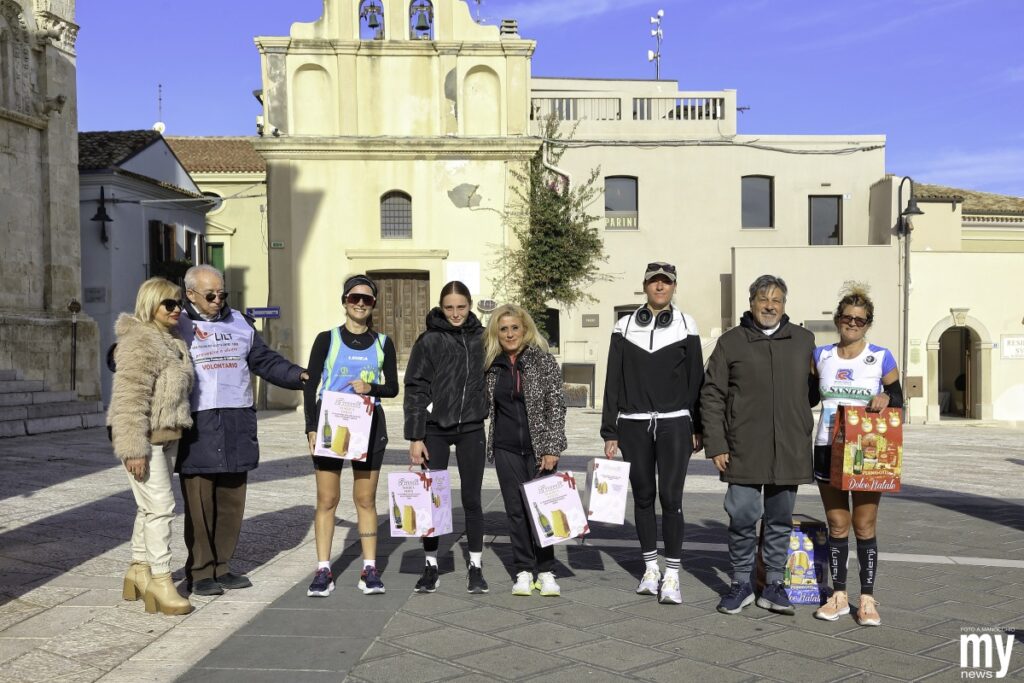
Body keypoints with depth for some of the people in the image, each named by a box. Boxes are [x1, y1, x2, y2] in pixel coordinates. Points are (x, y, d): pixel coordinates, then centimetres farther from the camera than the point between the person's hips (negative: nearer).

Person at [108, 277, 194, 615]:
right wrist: (134, 448, -24)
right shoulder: (140, 342, -15)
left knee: (150, 506, 16)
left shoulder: (171, 341, 15)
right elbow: (130, 399, -21)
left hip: (165, 436, 10)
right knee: (160, 506, -9)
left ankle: (139, 569, 27)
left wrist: (175, 436, 26)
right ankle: (160, 581, -3)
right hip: (144, 438, -10)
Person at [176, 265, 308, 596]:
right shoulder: (178, 326, 2)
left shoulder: (239, 323, 16)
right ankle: (200, 572, 11)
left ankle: (220, 566, 21)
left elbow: (266, 361, 16)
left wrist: (299, 375, 2)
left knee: (231, 501, 9)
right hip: (197, 427, -4)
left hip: (236, 426, 5)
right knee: (199, 503, -1)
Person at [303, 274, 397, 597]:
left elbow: (392, 387, 9)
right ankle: (323, 570, 7)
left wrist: (371, 388, -12)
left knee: (366, 499, 6)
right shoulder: (327, 339, 2)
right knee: (327, 499, 0)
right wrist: (312, 428, -8)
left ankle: (369, 569, 12)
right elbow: (310, 386, 0)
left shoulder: (383, 343, 8)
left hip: (369, 425, 2)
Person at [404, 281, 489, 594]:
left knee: (472, 498, 5)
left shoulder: (482, 338, 3)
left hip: (471, 429, 1)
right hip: (435, 430, -1)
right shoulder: (429, 341, -4)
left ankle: (475, 567, 16)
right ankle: (430, 565, 18)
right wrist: (415, 437, -9)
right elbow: (415, 390, -5)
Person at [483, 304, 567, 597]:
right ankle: (524, 571, 13)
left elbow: (557, 405, -5)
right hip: (506, 448, 3)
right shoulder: (492, 365, 7)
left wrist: (552, 448, -11)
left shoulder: (543, 360, -3)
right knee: (515, 509, 4)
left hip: (539, 446, -3)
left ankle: (546, 571, 11)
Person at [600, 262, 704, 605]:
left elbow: (696, 379, 5)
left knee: (671, 498, -5)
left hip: (674, 424, -2)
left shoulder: (685, 325, 5)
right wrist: (610, 432, 3)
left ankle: (672, 576, 3)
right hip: (634, 425, 2)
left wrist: (698, 428, 2)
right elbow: (613, 381, 6)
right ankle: (651, 568, 21)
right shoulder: (625, 326, 6)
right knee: (643, 496, 9)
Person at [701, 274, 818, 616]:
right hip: (744, 450, -2)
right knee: (742, 518, 2)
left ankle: (774, 585, 23)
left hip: (789, 450, 2)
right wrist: (716, 444, -4)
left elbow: (815, 389, 19)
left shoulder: (804, 341, 10)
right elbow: (712, 396, 2)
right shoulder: (731, 342, 3)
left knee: (780, 521, 10)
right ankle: (741, 584, 18)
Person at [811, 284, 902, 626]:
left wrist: (886, 399, -18)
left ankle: (867, 599, 11)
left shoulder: (882, 358, -1)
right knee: (837, 526, 8)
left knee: (864, 527, 1)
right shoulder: (821, 356, 6)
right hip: (828, 448, 2)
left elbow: (898, 400, 4)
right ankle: (839, 595, 17)